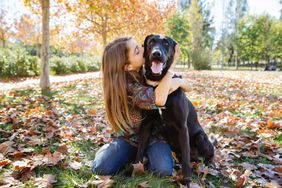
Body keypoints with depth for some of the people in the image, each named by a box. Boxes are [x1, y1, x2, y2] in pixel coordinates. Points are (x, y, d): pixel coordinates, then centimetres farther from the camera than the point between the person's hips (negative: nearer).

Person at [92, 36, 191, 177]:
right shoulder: (124, 85, -26)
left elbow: (188, 88, -3)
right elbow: (158, 99, -43)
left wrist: (179, 81, -28)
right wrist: (172, 65, -35)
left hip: (154, 135, 2)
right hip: (129, 137, -1)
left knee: (164, 169, -25)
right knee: (101, 168, -19)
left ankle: (146, 155, 8)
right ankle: (133, 153, 9)